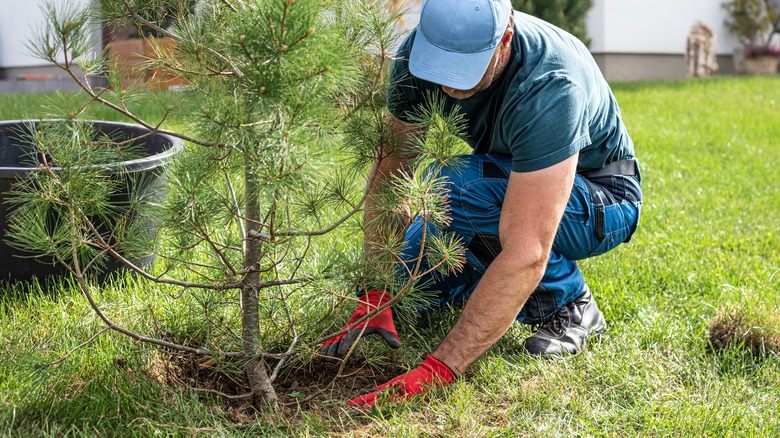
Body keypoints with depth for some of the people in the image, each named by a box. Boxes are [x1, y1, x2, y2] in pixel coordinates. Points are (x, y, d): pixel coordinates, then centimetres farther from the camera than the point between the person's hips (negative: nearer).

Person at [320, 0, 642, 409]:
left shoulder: (549, 86, -38)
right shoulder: (419, 52, -20)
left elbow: (526, 254, -43)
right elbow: (390, 172, -14)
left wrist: (435, 371, -46)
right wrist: (374, 298, -24)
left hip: (601, 202, -5)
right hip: (506, 184, 6)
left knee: (446, 187, -32)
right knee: (399, 285, -9)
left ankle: (568, 303, -12)